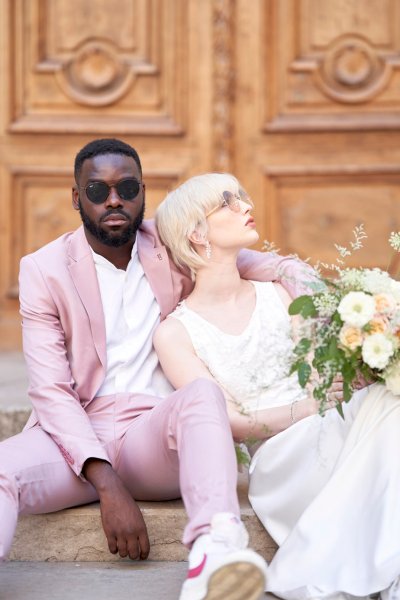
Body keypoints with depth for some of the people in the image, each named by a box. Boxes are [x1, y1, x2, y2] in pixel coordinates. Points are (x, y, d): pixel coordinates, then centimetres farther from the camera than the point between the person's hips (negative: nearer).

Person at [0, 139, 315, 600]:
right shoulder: (44, 270, 4)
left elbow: (283, 268, 16)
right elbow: (49, 390, -6)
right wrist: (107, 485, -20)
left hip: (158, 439, 1)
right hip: (78, 440, -1)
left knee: (202, 392, -33)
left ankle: (214, 551, -58)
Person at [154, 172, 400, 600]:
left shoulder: (278, 293, 17)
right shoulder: (175, 333, 4)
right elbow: (233, 425, -4)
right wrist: (310, 406, -20)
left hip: (338, 428, 4)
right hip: (279, 457, -4)